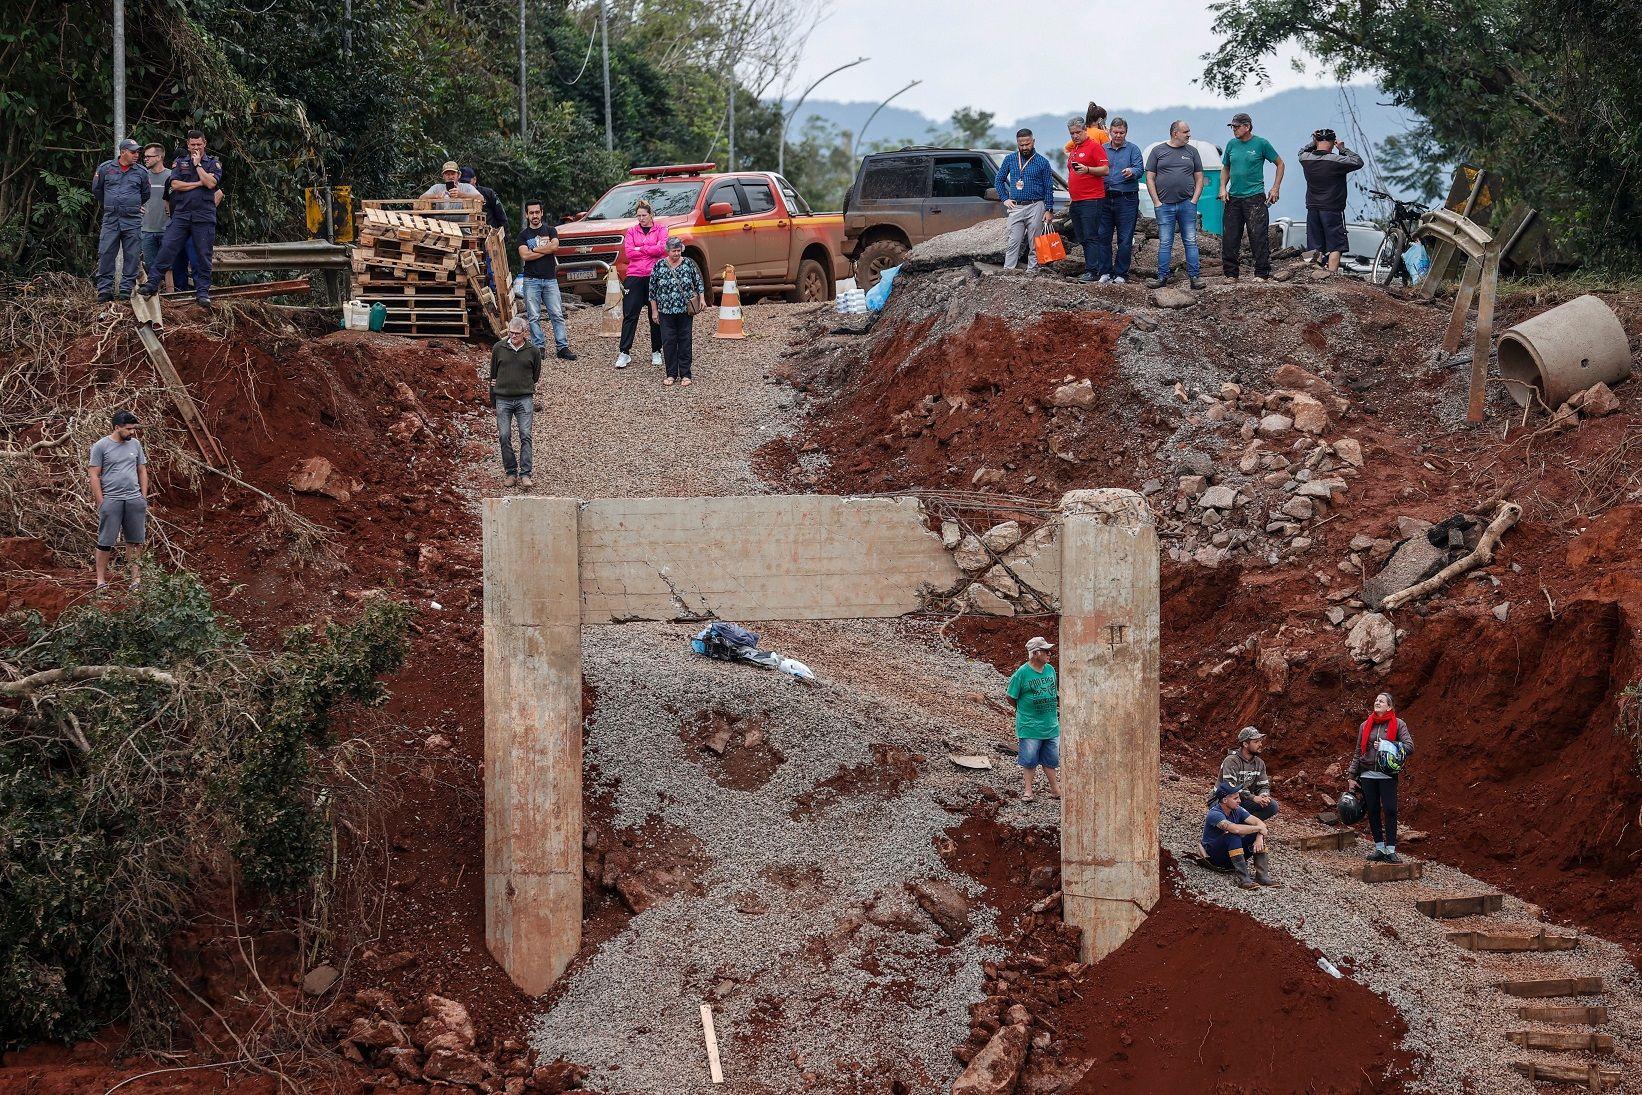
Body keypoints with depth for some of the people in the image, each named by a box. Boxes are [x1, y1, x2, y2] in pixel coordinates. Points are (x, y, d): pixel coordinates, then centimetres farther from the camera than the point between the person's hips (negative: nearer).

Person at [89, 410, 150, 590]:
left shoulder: (135, 444, 11)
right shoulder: (101, 446, -4)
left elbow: (142, 471, 17)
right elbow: (95, 476, -4)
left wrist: (144, 497, 9)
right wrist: (100, 502, -9)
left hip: (134, 499, 4)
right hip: (111, 499, -4)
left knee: (135, 541, 4)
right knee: (106, 542, -3)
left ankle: (136, 577, 9)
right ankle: (101, 579, 2)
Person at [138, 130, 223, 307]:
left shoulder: (213, 163, 8)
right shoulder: (180, 161, 12)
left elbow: (211, 183, -10)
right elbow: (175, 184, -2)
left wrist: (198, 164, -5)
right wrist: (199, 183, -6)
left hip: (204, 217, -1)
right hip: (181, 214, 1)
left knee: (203, 255, 0)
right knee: (167, 248, -6)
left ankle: (202, 291, 6)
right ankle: (153, 284, -5)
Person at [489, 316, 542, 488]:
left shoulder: (533, 351, 2)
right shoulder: (498, 348, 4)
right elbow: (493, 375, 12)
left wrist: (524, 389, 8)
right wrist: (493, 401, 14)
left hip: (524, 399, -1)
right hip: (503, 399, 1)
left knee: (526, 435, -8)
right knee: (504, 437, -2)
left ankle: (525, 474, -7)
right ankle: (511, 472, 9)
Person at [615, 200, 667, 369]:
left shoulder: (661, 229, 7)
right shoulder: (632, 231, 12)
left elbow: (662, 248, -10)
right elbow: (628, 252, -2)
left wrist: (640, 249, -6)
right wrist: (651, 251, -5)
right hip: (634, 277, 1)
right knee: (629, 315, -4)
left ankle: (656, 352, 16)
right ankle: (624, 352, -5)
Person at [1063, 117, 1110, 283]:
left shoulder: (1095, 146, -6)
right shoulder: (1072, 149, 21)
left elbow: (1105, 170, -12)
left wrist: (1087, 169, -24)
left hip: (1091, 200, -9)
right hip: (1076, 201, 9)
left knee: (1090, 237, -11)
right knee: (1082, 239, 8)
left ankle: (1092, 271, -12)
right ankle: (1090, 268, 12)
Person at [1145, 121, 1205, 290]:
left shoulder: (1191, 152, 11)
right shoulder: (1158, 151, 5)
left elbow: (1199, 178, 12)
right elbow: (1150, 178, 4)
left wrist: (1194, 200, -1)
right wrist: (1157, 202, -4)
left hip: (1187, 204, 1)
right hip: (1165, 205, -1)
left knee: (1191, 241, -1)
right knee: (1165, 243, 1)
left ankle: (1194, 277, 1)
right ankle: (1162, 277, 5)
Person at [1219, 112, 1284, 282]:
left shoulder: (1261, 144, -3)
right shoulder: (1231, 144, 11)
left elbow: (1280, 164, 6)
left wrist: (1275, 188, -1)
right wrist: (1223, 188, 6)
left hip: (1255, 197, -5)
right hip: (1233, 198, 5)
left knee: (1258, 236, -8)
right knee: (1230, 237, 4)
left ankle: (1261, 274, -3)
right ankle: (1231, 273, 13)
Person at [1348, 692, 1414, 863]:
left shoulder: (1398, 724, 2)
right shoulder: (1365, 725, 12)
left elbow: (1409, 746, -8)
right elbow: (1358, 752, 15)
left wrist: (1386, 746, -17)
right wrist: (1353, 776, 12)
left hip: (1387, 776, -3)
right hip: (1368, 775, 3)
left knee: (1390, 811, -9)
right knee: (1372, 812, 5)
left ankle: (1391, 851, -6)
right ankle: (1379, 849, 12)